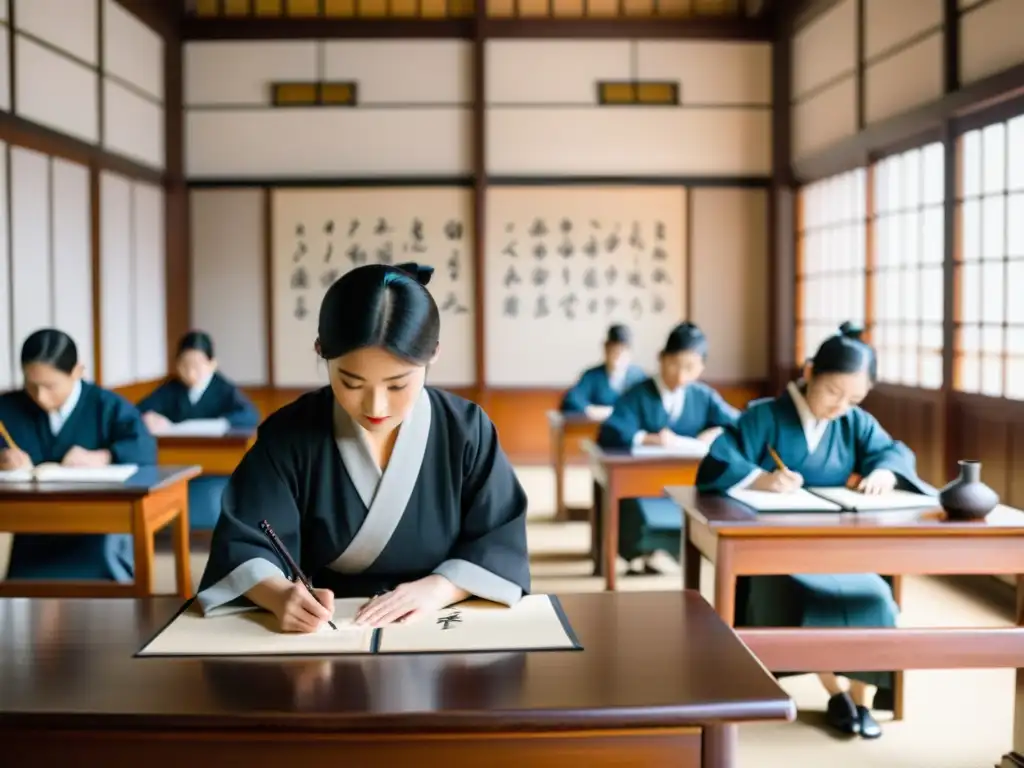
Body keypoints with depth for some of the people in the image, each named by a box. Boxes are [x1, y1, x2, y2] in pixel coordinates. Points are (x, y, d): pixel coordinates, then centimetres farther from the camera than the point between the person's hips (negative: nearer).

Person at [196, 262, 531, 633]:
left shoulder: (467, 430, -5)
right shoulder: (289, 435, -6)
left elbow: (500, 542, -3)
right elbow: (243, 542, -8)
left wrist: (436, 588, -20)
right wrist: (280, 595, -28)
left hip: (441, 631, 0)